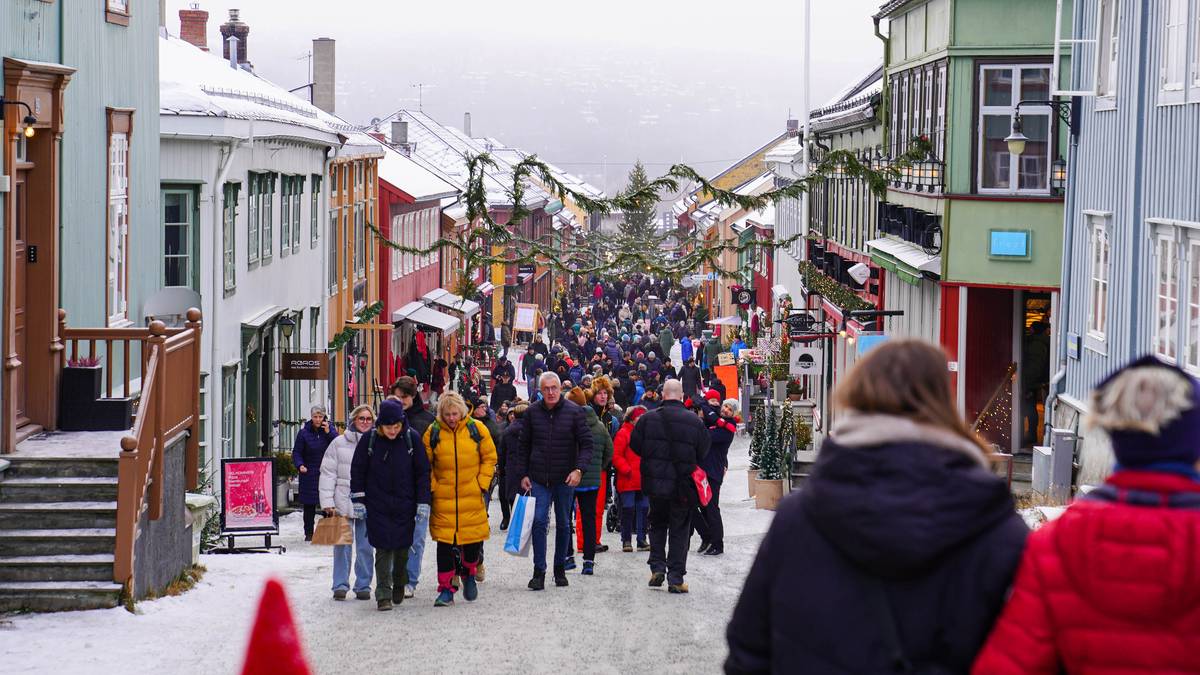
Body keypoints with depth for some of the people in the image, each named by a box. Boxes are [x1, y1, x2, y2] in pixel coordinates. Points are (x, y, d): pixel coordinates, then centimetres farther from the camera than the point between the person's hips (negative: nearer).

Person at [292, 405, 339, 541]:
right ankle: (309, 533, 12)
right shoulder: (304, 432, -1)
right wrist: (300, 465, -16)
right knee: (309, 504, 2)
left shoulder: (330, 429, 3)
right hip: (309, 474, -1)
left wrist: (329, 433, -16)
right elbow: (296, 452, 1)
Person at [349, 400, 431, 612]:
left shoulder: (412, 438, -6)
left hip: (405, 505, 1)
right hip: (378, 506, -1)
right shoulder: (369, 439, -6)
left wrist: (423, 503, -2)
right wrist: (358, 500, 1)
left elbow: (423, 472, 1)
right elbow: (357, 471, 3)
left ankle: (399, 585, 31)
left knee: (403, 547, 7)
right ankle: (383, 595, -3)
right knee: (383, 549, -6)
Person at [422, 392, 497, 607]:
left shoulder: (477, 430, 0)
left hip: (472, 496, 1)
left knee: (474, 539, 6)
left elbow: (489, 458, 6)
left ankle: (469, 574, 35)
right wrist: (431, 488, -4)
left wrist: (482, 483, -2)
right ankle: (446, 589, 5)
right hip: (443, 498, 0)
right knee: (444, 542, -2)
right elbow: (426, 465, 6)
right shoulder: (433, 433, -1)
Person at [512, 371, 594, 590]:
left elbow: (586, 443, -4)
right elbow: (524, 445, 9)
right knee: (539, 522, -9)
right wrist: (522, 475, 3)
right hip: (538, 479, 1)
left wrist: (579, 469, -18)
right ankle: (539, 572, -6)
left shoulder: (574, 412, -5)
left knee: (563, 525, 10)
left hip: (565, 479, -1)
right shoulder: (532, 412, 2)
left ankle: (560, 569, 22)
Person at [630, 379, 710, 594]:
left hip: (655, 483, 1)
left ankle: (657, 566, 11)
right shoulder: (695, 422, -8)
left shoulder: (647, 419, -7)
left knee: (657, 525, 22)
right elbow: (703, 452, 1)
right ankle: (675, 578, 4)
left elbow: (635, 445, 1)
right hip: (683, 486, -1)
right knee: (680, 531, 7)